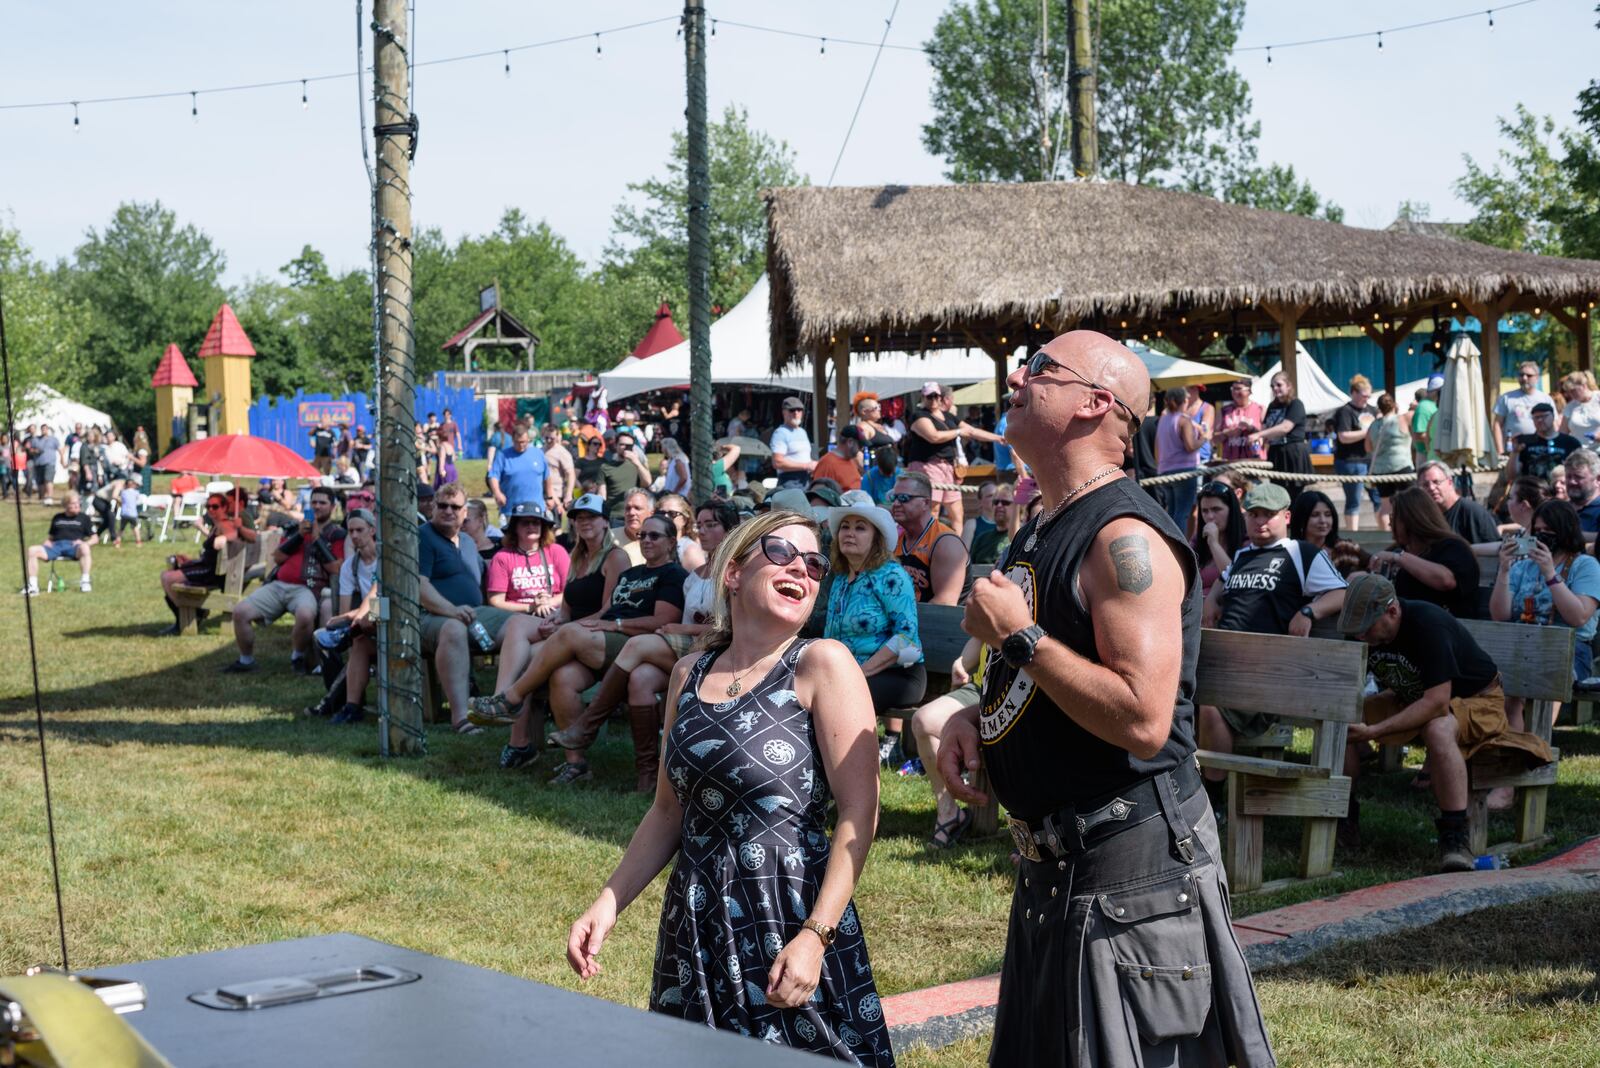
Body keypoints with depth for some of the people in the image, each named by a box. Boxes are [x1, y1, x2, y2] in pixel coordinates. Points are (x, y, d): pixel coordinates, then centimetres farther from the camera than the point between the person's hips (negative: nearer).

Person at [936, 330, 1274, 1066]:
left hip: (1129, 867, -10)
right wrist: (972, 717, 5)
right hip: (1051, 866, 10)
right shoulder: (1041, 532, 13)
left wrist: (1017, 634, -20)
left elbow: (1143, 718, -28)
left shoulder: (1124, 537, -18)